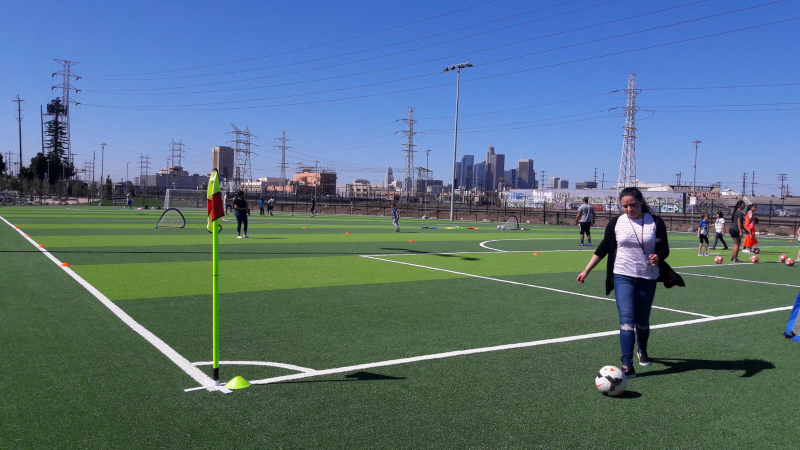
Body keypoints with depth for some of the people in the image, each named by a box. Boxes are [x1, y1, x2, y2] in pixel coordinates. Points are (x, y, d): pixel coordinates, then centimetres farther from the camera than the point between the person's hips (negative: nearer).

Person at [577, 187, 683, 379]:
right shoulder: (616, 223, 0)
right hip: (623, 277, -1)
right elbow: (603, 249, 6)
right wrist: (586, 271, 2)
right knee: (627, 318, -13)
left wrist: (658, 257, -23)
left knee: (643, 320, 13)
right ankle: (627, 365, -15)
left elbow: (664, 248, 1)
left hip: (647, 278, 1)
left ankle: (642, 350, 42)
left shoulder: (655, 222, -1)